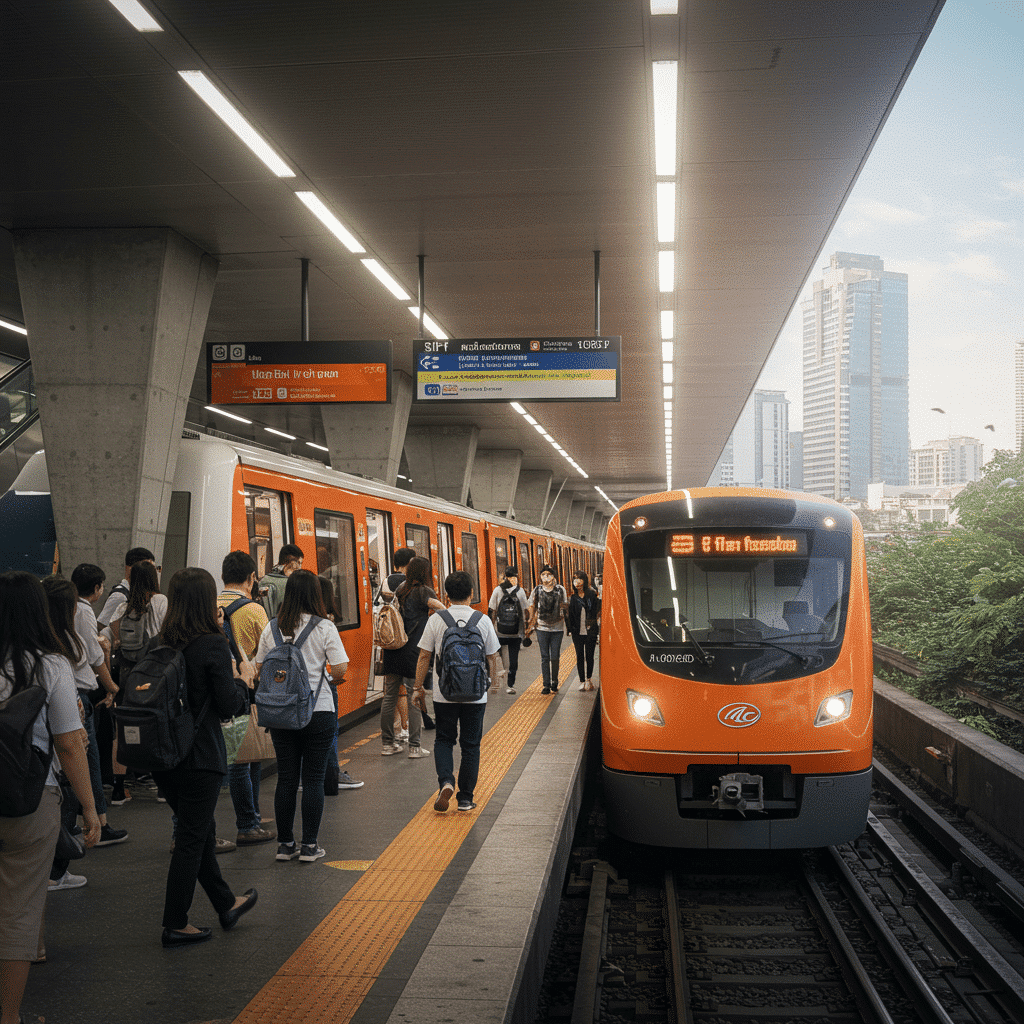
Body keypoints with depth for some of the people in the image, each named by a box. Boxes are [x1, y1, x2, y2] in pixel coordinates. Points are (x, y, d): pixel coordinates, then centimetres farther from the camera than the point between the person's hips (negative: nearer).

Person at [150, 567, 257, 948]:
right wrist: (241, 682, 5)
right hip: (199, 756, -7)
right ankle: (175, 926, 12)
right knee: (191, 838, 5)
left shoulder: (157, 644, 1)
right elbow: (228, 705, -15)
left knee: (200, 830, 20)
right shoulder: (213, 645, -16)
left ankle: (226, 904, 35)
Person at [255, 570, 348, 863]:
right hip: (318, 710, -3)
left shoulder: (272, 629, 2)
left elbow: (259, 669, 7)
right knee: (313, 780, 4)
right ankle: (309, 846, 7)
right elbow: (340, 668, -12)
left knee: (286, 779, 10)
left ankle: (285, 844, 16)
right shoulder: (324, 627, -8)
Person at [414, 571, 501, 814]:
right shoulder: (483, 621, -2)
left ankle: (445, 781, -7)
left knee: (444, 739, 16)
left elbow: (424, 657, -1)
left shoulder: (436, 620, -4)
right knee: (471, 745, 11)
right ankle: (465, 798, 13)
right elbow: (492, 658, 3)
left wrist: (418, 688, 8)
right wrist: (493, 685, 16)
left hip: (444, 693, 0)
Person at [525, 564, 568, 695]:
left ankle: (554, 684, 15)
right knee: (545, 658, 1)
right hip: (542, 628, 0)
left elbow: (564, 608, 11)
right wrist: (531, 625, 7)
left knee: (555, 658, 2)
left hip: (557, 628, 0)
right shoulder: (537, 590, 3)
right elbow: (532, 608, 11)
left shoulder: (560, 590, 2)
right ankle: (546, 685, 5)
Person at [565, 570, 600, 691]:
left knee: (589, 656, 4)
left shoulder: (592, 595, 0)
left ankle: (589, 679, 21)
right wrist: (570, 630, 2)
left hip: (590, 631, -2)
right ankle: (582, 681, 12)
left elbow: (597, 611, 0)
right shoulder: (573, 598, 5)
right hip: (577, 632, 2)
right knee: (580, 656, 4)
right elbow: (569, 615, 8)